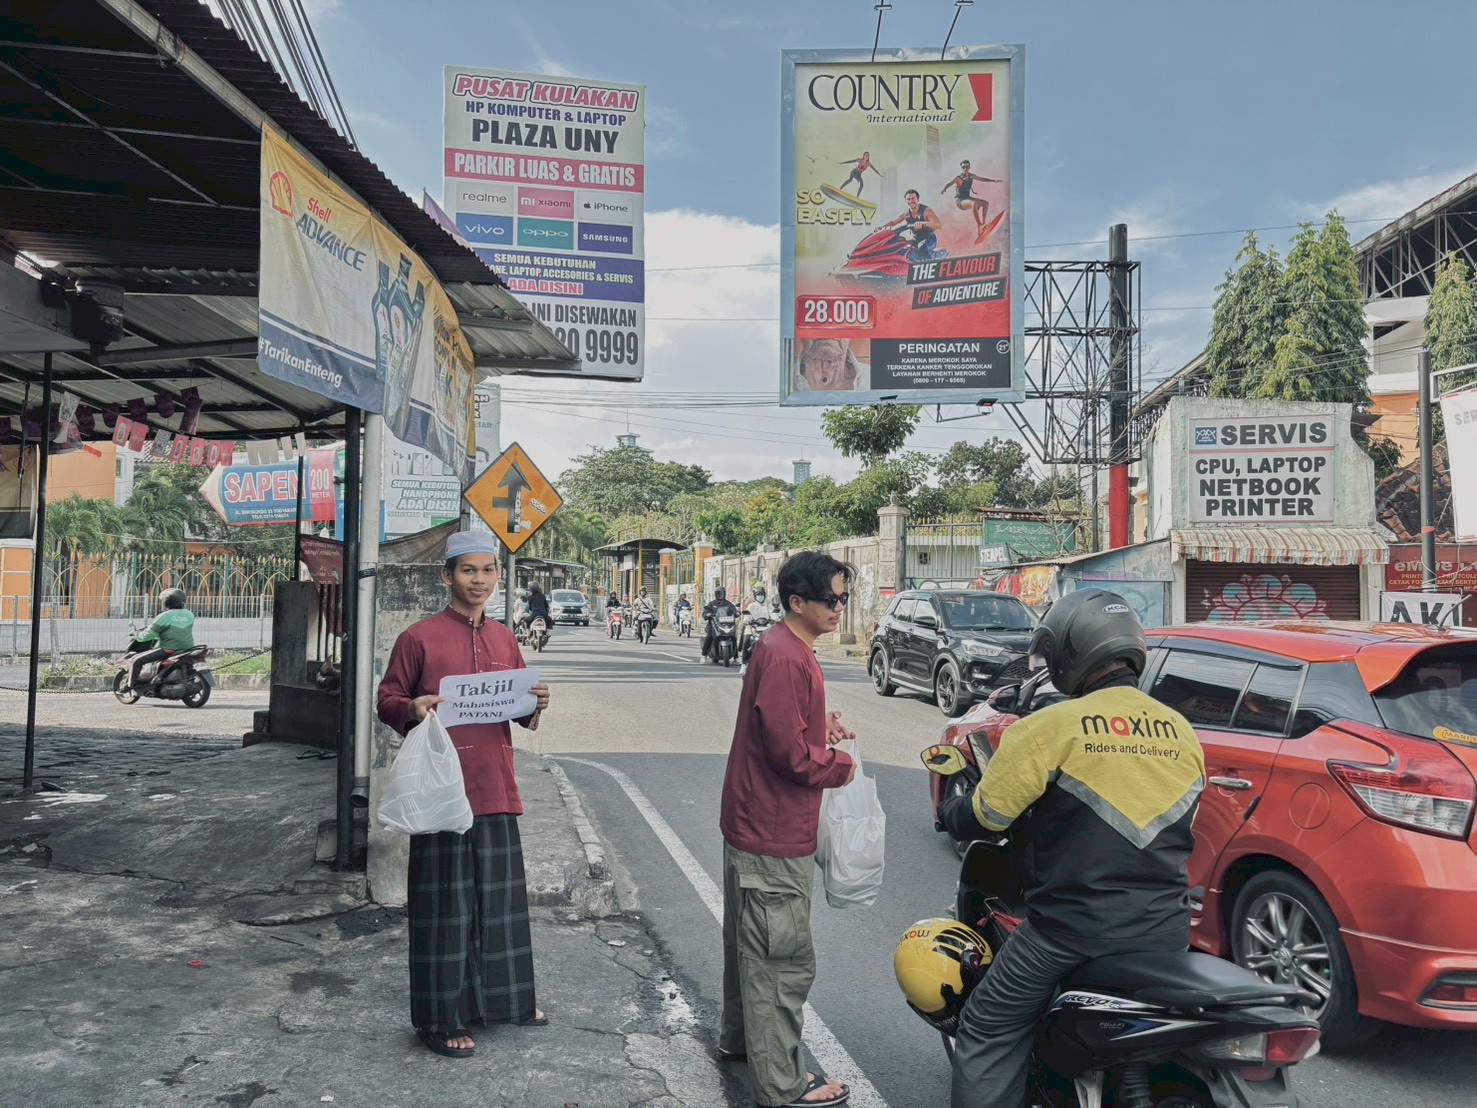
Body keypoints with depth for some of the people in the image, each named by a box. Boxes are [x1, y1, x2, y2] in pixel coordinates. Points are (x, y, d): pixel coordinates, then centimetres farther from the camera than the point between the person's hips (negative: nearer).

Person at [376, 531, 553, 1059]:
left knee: (500, 893, 15)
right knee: (444, 901, 2)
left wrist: (534, 705, -3)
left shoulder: (505, 640, 11)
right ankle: (441, 1017, 16)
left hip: (496, 788, 6)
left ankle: (502, 997, 31)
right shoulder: (418, 637, -5)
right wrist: (412, 708, -20)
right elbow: (387, 700, 1)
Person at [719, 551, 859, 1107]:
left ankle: (739, 1036, 42)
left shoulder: (783, 648, 10)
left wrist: (824, 729, 3)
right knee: (784, 960, 0)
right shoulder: (785, 658, -23)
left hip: (755, 826, 11)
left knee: (751, 942, 24)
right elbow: (791, 752, -25)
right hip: (775, 836, -11)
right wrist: (841, 765, -9)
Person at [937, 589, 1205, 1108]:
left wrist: (947, 813, 15)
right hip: (1165, 932, 6)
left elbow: (987, 814, -7)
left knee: (989, 1032, 9)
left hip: (1074, 928, -6)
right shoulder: (1182, 733, 6)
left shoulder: (1053, 727, -13)